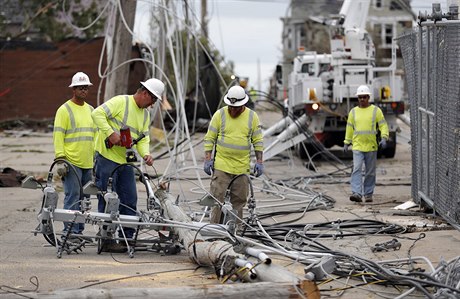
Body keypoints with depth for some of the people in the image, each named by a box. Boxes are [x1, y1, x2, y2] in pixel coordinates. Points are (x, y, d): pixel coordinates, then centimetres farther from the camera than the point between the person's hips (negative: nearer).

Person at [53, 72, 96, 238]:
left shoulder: (91, 110, 17)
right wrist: (60, 159, -15)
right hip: (71, 162, -7)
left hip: (88, 163, 7)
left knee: (83, 198, 8)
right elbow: (58, 135, -8)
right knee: (72, 198, -10)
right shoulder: (64, 110, -3)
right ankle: (70, 231, -10)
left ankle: (79, 230, 15)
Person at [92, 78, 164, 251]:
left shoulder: (145, 114, 15)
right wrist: (110, 133, -26)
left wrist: (145, 154, -8)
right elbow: (98, 114, -18)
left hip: (126, 161, 8)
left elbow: (143, 139, 12)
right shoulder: (120, 102, -10)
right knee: (107, 201, -4)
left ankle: (127, 237, 15)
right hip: (107, 157, -8)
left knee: (130, 201, 8)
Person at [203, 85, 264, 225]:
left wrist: (259, 161, 4)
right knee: (217, 197, -7)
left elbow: (258, 140, 10)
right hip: (221, 165, -2)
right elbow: (210, 138, 3)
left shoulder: (252, 116, 4)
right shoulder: (220, 114, -1)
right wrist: (208, 159, -4)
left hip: (242, 167, 2)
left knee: (239, 200, 6)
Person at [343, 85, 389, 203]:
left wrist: (384, 138, -14)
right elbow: (349, 128, 16)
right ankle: (356, 193, -22)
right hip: (357, 147, 1)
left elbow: (383, 125, 1)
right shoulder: (353, 112, 10)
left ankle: (368, 194, 14)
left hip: (371, 147, -1)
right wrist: (346, 143, 13)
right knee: (357, 169, -14)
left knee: (370, 172, 5)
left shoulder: (376, 110, 3)